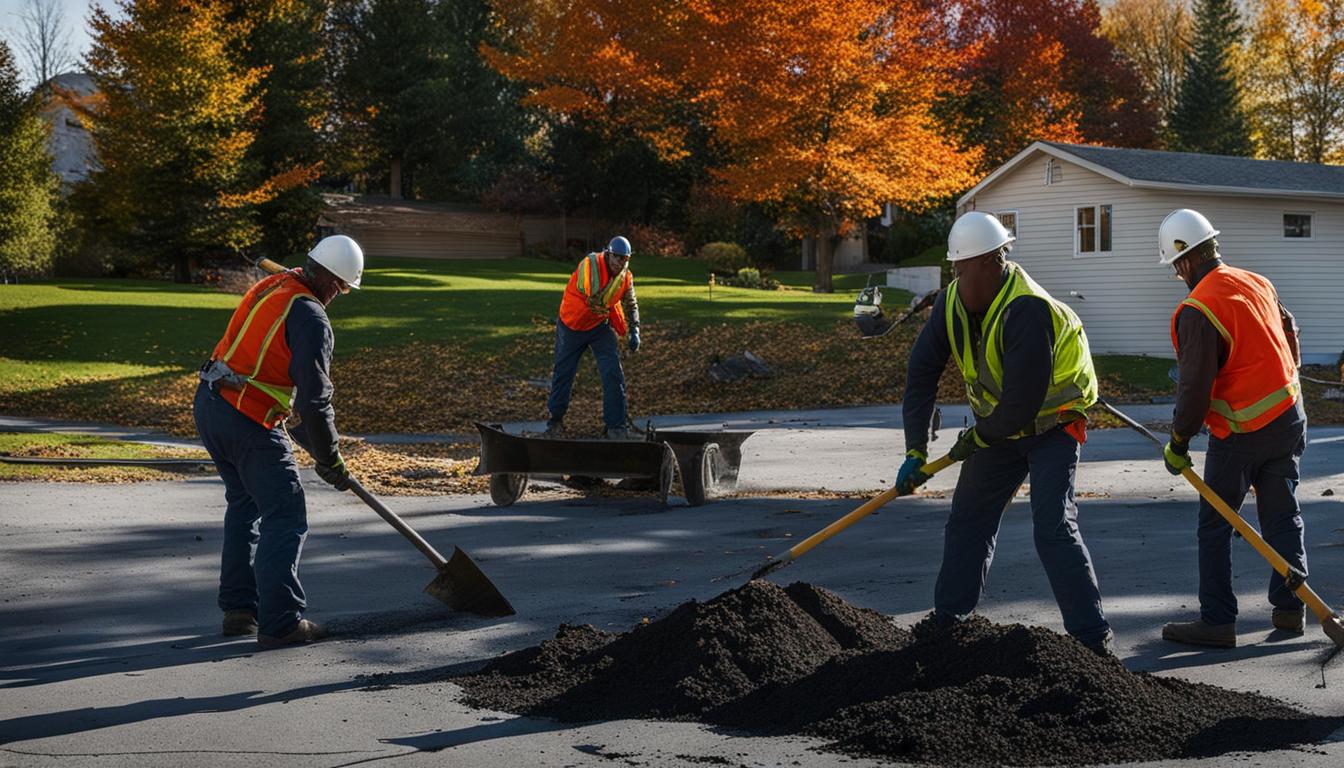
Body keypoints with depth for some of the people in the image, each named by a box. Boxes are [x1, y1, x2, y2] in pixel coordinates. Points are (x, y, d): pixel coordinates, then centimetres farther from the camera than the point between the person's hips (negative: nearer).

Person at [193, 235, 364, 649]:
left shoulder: (269, 287, 12)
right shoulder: (310, 318, -15)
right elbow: (314, 400, -16)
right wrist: (330, 460, -3)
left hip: (209, 402, 9)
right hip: (248, 422, -9)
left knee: (246, 505, 22)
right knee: (285, 518, -3)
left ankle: (239, 608, 26)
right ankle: (280, 623, -5)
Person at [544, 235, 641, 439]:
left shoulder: (626, 277, -6)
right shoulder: (590, 264, -23)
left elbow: (630, 305, 11)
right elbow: (592, 294, -37)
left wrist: (634, 331, 3)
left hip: (600, 327, 3)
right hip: (572, 326, -3)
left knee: (613, 373, -11)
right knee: (563, 373, 7)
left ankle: (616, 424, -1)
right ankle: (555, 420, 27)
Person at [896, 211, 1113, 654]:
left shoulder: (1027, 310, -31)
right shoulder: (951, 304, -7)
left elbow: (1023, 401, -30)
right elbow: (922, 375, -4)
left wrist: (978, 439, -14)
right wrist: (915, 451, -9)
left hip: (1052, 424, -8)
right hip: (999, 427, 8)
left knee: (1053, 526, -17)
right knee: (968, 517, 10)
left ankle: (1093, 635, -12)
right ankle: (948, 618, 23)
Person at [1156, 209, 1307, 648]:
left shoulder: (1197, 311, -19)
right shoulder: (1258, 284, 5)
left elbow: (1195, 386, -18)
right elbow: (1289, 335, 18)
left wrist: (1178, 444, -7)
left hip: (1241, 434, -7)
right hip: (1288, 418, 8)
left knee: (1215, 527, 3)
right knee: (1282, 517, 16)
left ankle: (1217, 621, 3)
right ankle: (1289, 609, 20)